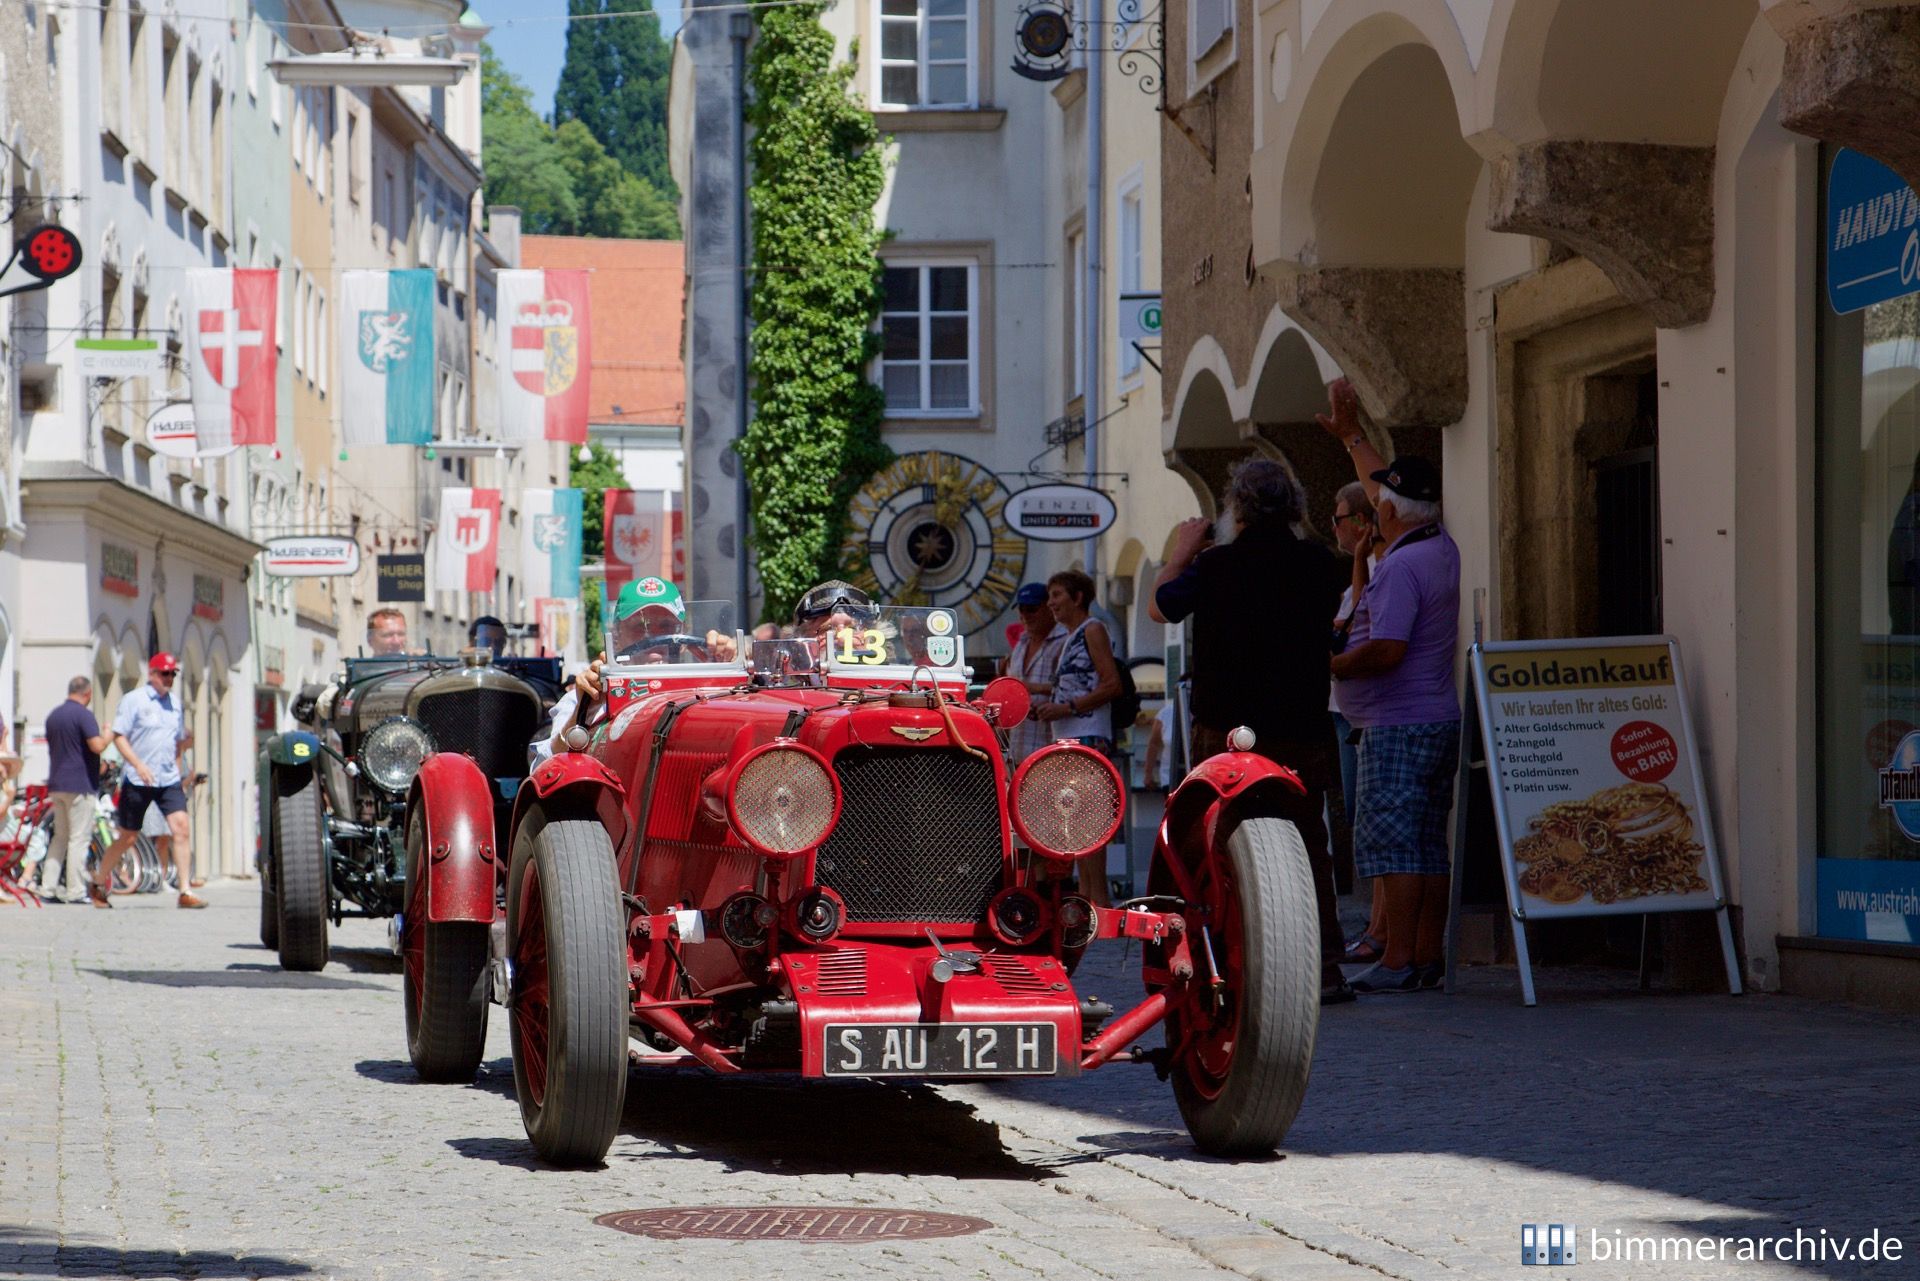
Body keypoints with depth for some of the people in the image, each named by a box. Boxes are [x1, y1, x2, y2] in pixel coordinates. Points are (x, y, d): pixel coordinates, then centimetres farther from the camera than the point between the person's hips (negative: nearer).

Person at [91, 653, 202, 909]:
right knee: (126, 837, 4)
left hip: (169, 780, 4)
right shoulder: (133, 700, -4)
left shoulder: (175, 703, 14)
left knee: (181, 829, -11)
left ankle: (186, 891, -11)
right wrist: (139, 765, -20)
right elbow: (119, 736, -9)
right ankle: (97, 885, 23)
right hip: (138, 781, -4)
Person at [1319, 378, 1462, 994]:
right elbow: (1391, 485, 28)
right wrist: (1351, 436, 38)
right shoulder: (1442, 550, 12)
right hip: (1440, 718, 10)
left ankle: (1398, 959, -12)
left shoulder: (1401, 567, -17)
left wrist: (1327, 667, -12)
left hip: (1399, 727, -10)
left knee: (1389, 838, -8)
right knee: (1427, 843, 10)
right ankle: (1429, 957, 11)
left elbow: (1387, 650, -25)